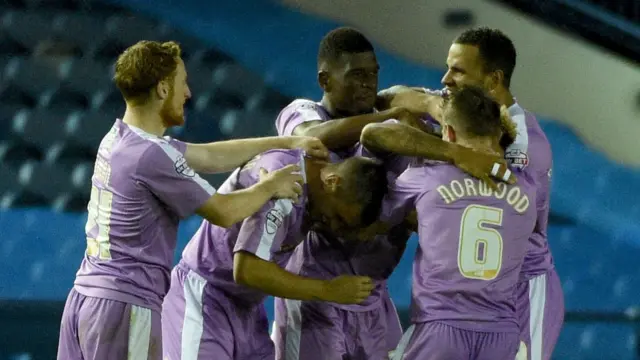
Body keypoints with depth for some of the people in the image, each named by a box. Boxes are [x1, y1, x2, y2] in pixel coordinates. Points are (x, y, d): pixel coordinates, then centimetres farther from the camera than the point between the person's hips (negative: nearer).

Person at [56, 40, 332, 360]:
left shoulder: (119, 139, 11)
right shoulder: (151, 156, -17)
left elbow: (209, 156, 21)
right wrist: (270, 186, 10)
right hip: (127, 306, -10)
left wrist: (286, 143, 24)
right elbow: (223, 212, -8)